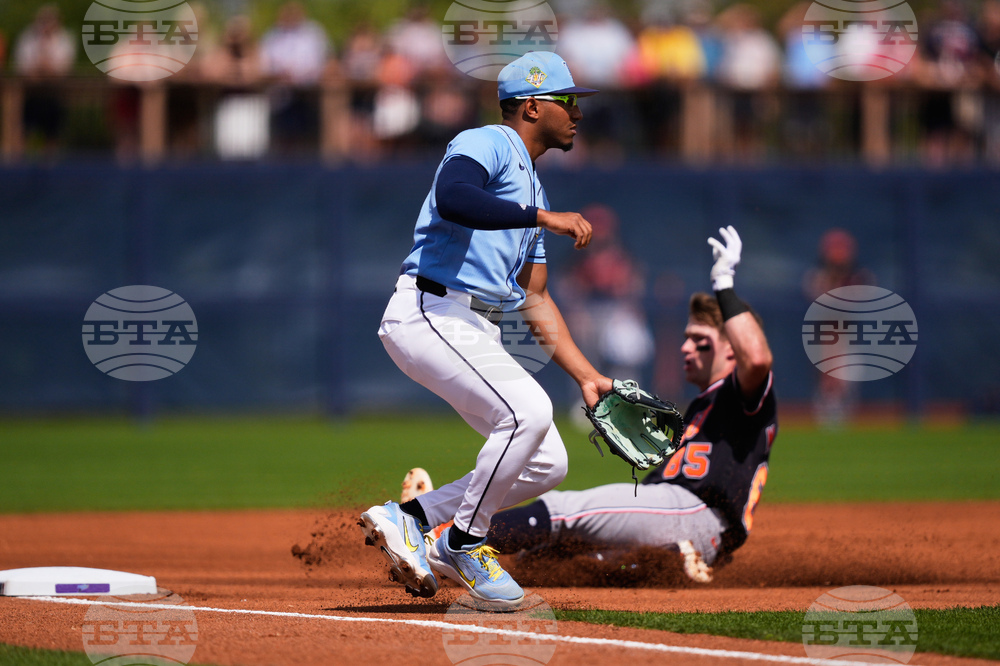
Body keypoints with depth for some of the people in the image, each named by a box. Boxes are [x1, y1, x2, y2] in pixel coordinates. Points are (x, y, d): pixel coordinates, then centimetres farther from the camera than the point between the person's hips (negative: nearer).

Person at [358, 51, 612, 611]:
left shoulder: (532, 190, 24)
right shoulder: (484, 145, -5)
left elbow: (535, 298, 25)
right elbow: (451, 199, -29)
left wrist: (588, 376, 17)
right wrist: (542, 218, -28)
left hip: (477, 334, 9)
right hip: (429, 314, -9)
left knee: (547, 464, 2)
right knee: (528, 411, -27)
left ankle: (409, 519, 10)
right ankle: (464, 543, -11)